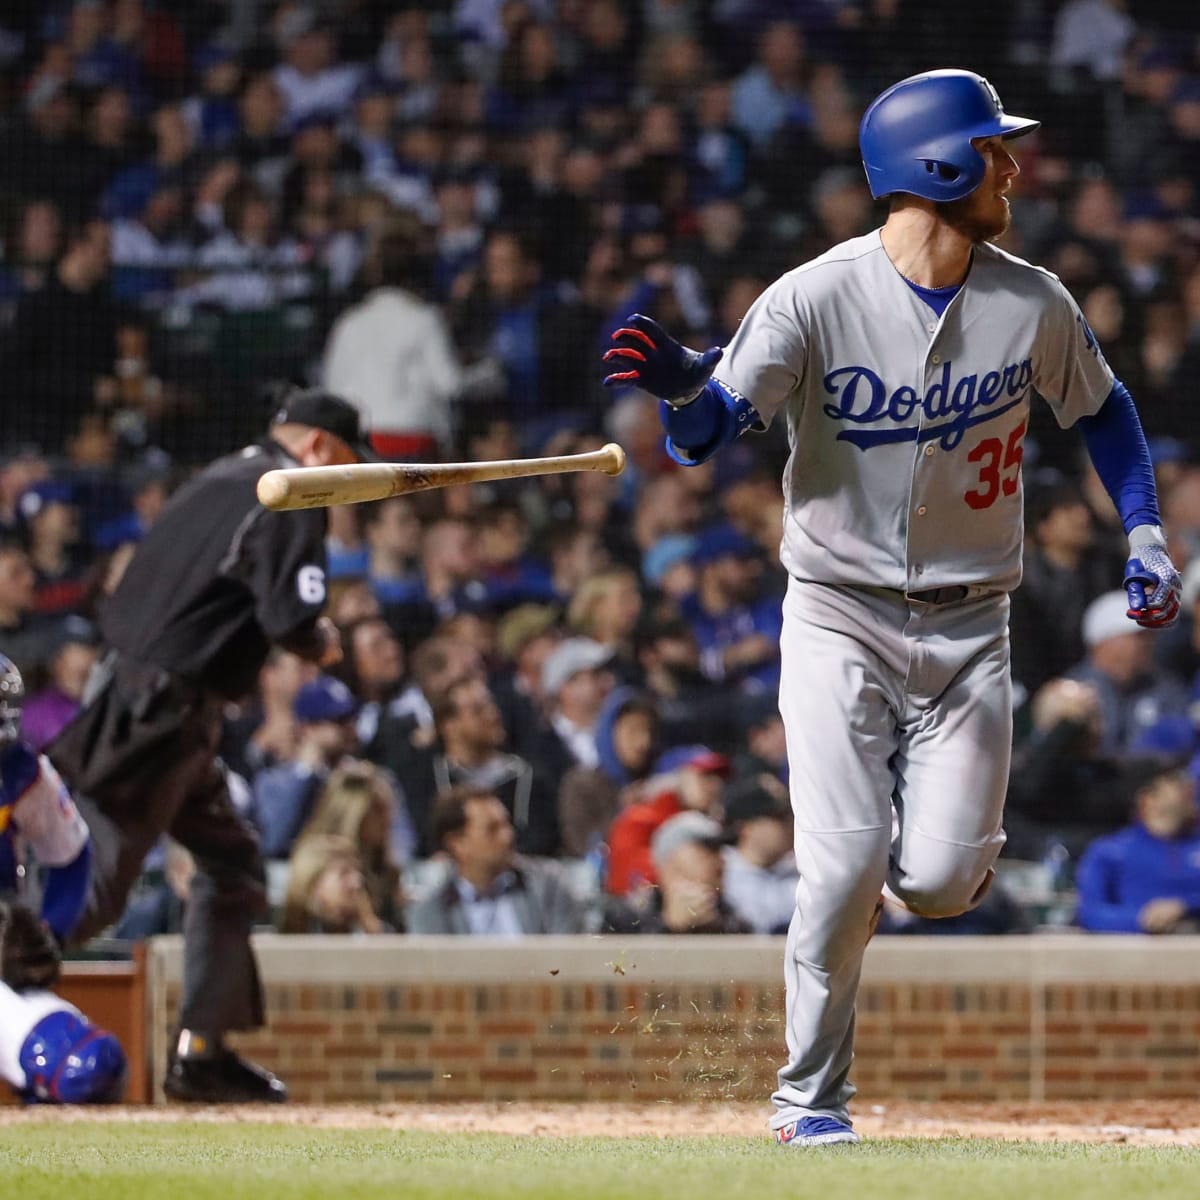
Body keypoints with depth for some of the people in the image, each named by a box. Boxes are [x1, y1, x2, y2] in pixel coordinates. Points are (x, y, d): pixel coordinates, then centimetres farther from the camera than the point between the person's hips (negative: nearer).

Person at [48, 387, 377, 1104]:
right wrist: (325, 644, 2)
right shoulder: (291, 500, -10)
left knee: (234, 863, 15)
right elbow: (291, 621, -18)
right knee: (100, 886, -10)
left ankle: (202, 1051, 15)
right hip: (161, 714, -10)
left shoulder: (223, 479, 18)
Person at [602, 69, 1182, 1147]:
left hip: (969, 627, 2)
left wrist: (1145, 532, 5)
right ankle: (810, 1094, 4)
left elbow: (1099, 408, 16)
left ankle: (958, 834, 29)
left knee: (939, 883, -9)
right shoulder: (815, 300, -13)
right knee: (847, 864, -14)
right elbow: (703, 437, -15)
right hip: (840, 616, -2)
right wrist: (683, 384, -37)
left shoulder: (1033, 305, -2)